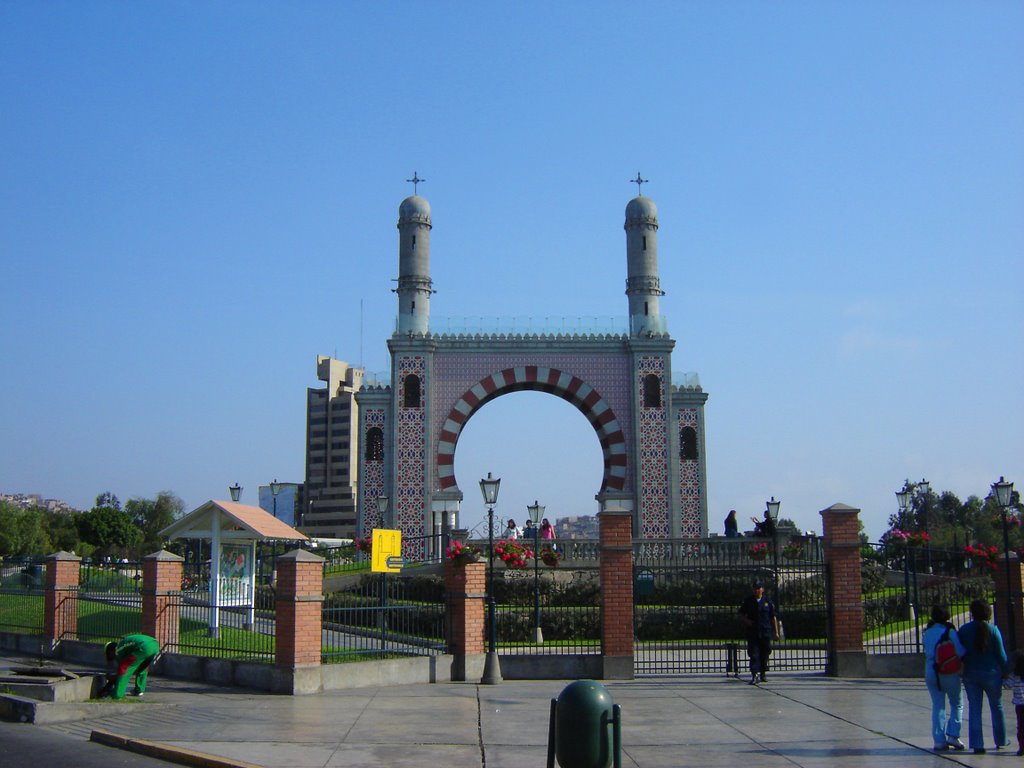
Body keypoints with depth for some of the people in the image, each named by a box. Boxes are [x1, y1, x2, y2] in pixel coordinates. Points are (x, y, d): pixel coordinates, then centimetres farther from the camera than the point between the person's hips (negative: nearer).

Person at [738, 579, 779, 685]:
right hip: (752, 632, -1)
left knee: (765, 654, 9)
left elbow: (773, 617, 9)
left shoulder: (768, 602, 4)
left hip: (766, 632, 1)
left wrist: (776, 632, 7)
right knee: (754, 654, -8)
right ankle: (754, 675, -13)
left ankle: (763, 673, 25)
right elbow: (741, 613, 16)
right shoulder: (748, 601, 4)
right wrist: (746, 620, -5)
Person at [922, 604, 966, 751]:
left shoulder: (926, 633, 3)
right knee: (957, 704, 14)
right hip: (950, 673, -4)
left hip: (931, 673, 4)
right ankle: (953, 735, 3)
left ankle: (939, 741, 6)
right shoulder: (949, 631, -11)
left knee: (937, 706, 10)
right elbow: (960, 652, -14)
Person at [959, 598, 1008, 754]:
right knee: (997, 707, 16)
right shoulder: (993, 630, -11)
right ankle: (1001, 741, 27)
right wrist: (1005, 671, 4)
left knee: (974, 708, 6)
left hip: (970, 674, 1)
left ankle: (977, 744, 2)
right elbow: (1001, 654, -8)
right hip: (991, 673, -1)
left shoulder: (964, 630, -5)